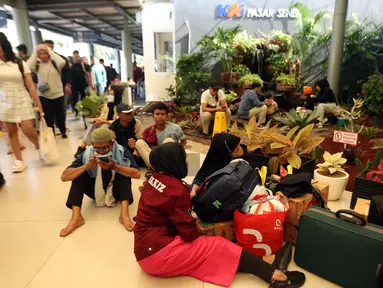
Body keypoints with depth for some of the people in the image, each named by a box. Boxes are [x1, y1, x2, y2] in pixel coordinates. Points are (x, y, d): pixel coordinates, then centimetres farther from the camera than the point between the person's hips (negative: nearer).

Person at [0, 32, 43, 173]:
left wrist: (38, 104, -7)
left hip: (22, 101, -2)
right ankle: (19, 161, 15)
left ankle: (39, 148, 23)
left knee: (28, 131, -7)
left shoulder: (20, 63, -1)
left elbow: (30, 85, -4)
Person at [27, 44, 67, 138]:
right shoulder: (37, 64, 0)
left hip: (57, 94, -1)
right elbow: (28, 66, -19)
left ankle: (63, 131, 33)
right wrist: (35, 53, -11)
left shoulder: (54, 63, -4)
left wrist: (49, 50, -16)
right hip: (43, 95, 1)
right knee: (48, 117, 2)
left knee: (60, 115, 14)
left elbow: (62, 62, -25)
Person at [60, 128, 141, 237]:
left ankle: (124, 214, -38)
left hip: (116, 190, -1)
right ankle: (76, 216, -28)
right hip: (96, 192, 2)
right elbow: (64, 177, -21)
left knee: (124, 173, -28)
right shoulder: (87, 154, -16)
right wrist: (87, 166, -35)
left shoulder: (121, 151, -19)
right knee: (78, 173, -20)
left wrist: (114, 167, -40)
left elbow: (137, 174, -29)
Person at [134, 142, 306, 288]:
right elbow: (189, 232, -17)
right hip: (159, 253, -8)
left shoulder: (156, 178, 6)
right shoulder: (176, 189, -21)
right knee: (217, 247, -3)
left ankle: (265, 264, 7)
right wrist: (200, 236, 4)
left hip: (149, 247, 8)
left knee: (215, 248, 5)